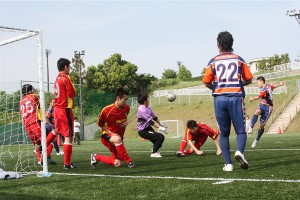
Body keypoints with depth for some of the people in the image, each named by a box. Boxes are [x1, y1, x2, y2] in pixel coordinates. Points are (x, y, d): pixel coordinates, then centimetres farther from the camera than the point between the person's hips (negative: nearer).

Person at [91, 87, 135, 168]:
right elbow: (100, 124, -5)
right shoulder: (106, 110, -21)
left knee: (118, 163, -5)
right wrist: (111, 133, -18)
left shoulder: (126, 108, -6)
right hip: (107, 135, -5)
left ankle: (96, 157, 18)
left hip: (119, 136, 5)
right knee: (117, 139, -43)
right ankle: (129, 161, -30)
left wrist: (126, 122, -7)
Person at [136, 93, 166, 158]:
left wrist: (160, 125, 9)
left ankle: (154, 150, 36)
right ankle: (154, 153, -6)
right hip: (143, 131, -9)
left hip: (148, 128, 9)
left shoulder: (147, 108, 5)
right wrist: (159, 127, -29)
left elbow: (154, 117, 13)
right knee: (161, 137, -17)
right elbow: (150, 121, -27)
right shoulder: (142, 110, -23)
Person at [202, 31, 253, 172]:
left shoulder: (213, 61, 5)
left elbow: (206, 82, 0)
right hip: (236, 97, -1)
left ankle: (228, 164, 5)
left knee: (224, 133, 10)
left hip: (219, 99, 1)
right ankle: (239, 151, -22)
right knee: (240, 131, 7)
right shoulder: (239, 60, 6)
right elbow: (249, 80, 6)